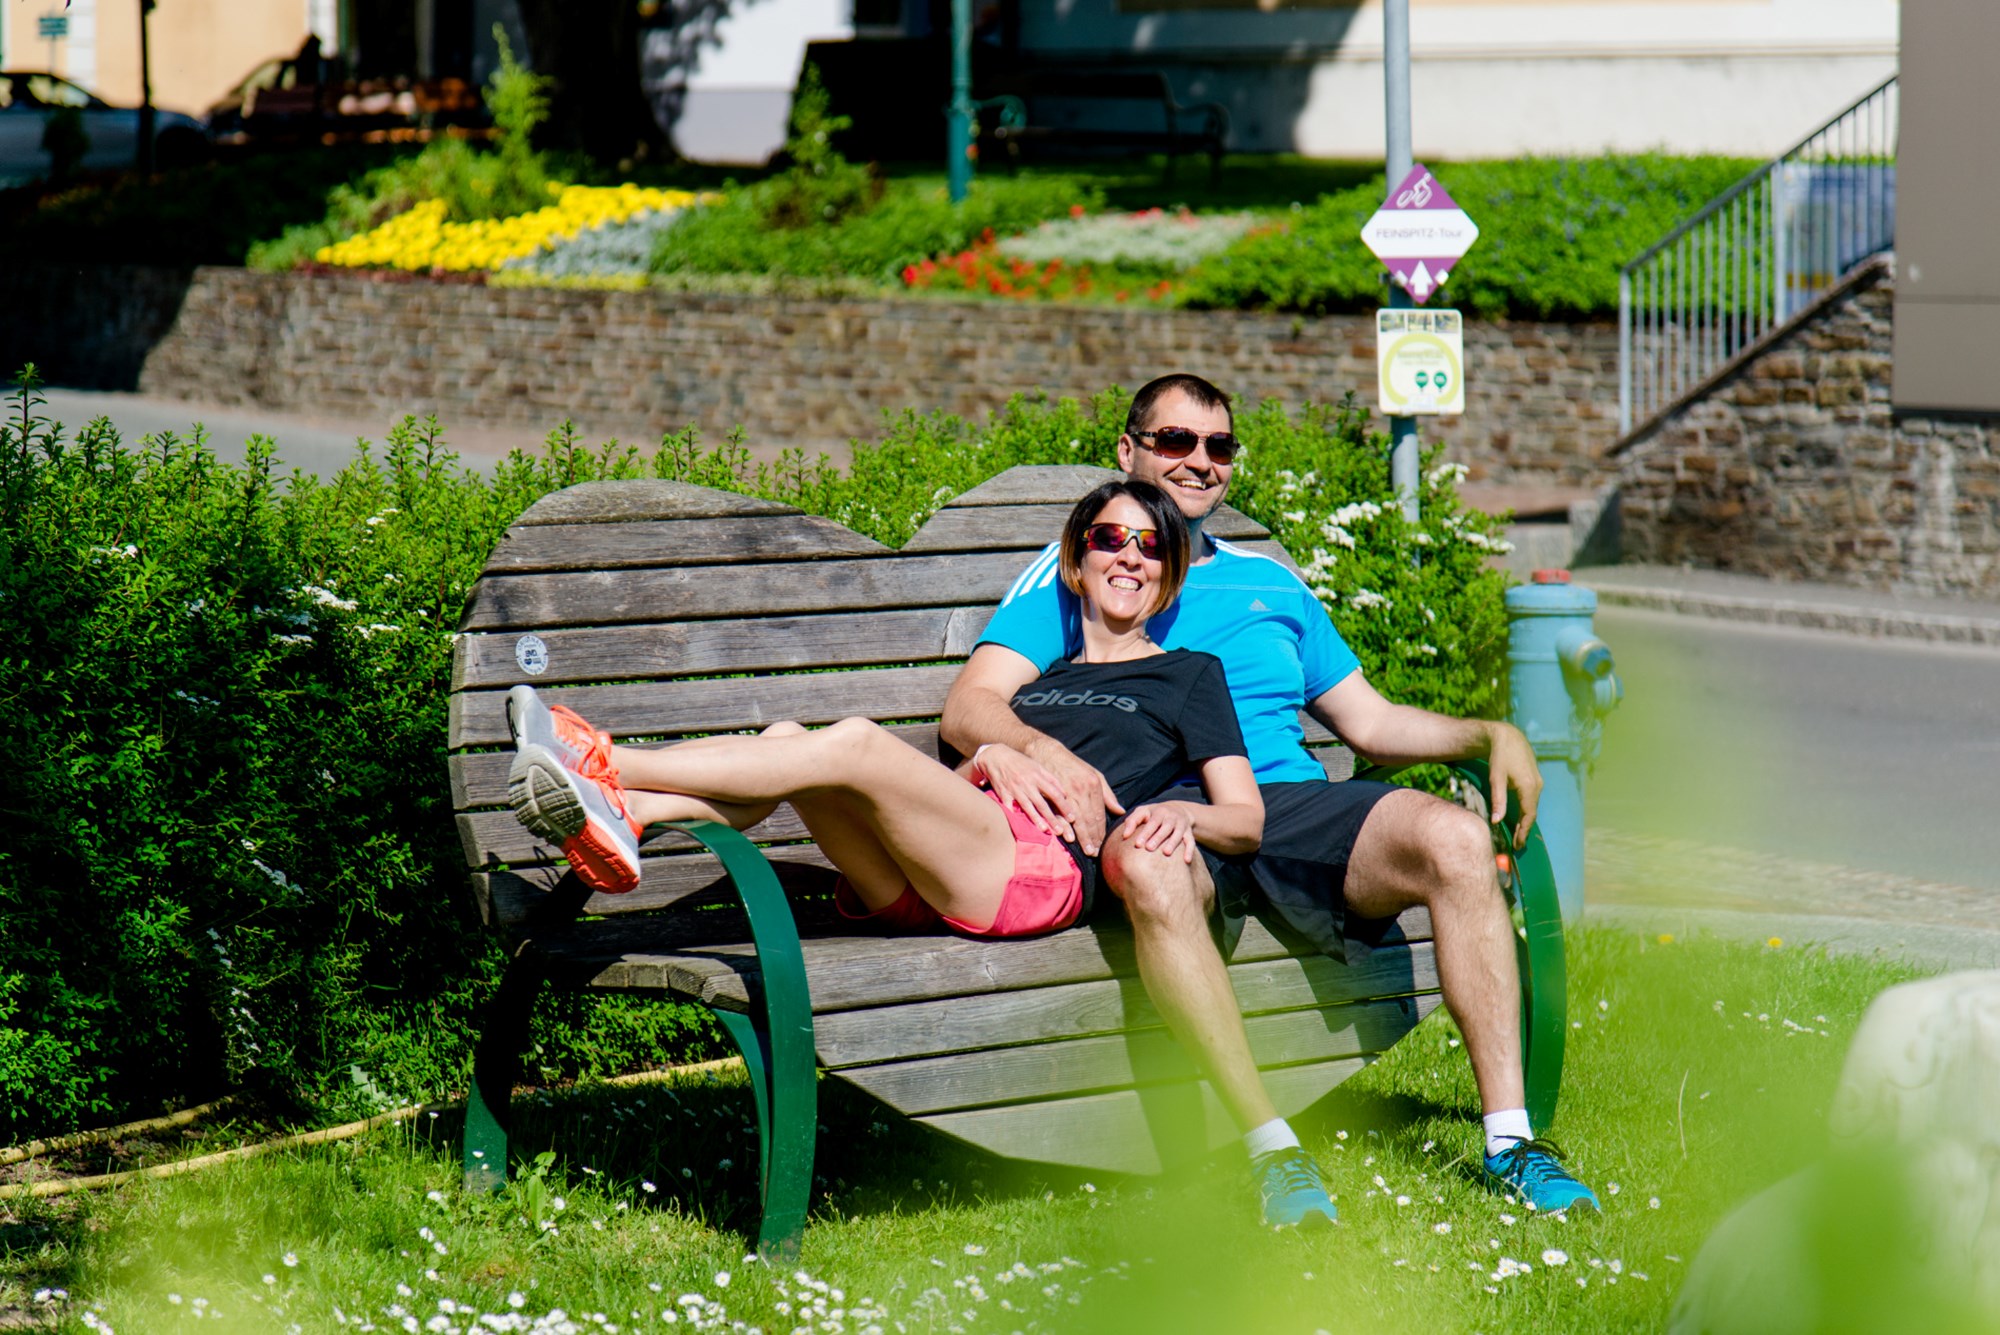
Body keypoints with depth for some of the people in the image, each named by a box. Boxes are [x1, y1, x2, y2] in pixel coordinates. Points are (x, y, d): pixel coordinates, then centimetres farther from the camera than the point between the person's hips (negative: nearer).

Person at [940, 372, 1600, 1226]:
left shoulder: (1268, 584, 31)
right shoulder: (1068, 578, 17)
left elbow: (1369, 722, 30)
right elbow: (968, 708, 3)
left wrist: (1491, 735, 12)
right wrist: (1041, 748, -21)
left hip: (1290, 799, 4)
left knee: (1456, 840, -26)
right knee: (1152, 871, -42)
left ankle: (1509, 1139, -26)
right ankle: (1273, 1153, -42)